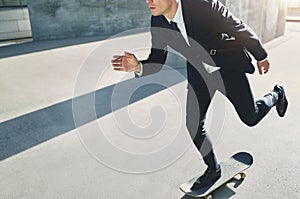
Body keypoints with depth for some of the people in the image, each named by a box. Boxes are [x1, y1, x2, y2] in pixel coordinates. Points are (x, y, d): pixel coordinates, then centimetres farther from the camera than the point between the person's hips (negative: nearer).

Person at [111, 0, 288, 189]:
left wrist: (261, 56, -1)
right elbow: (157, 62, -7)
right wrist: (138, 66, -30)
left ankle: (277, 94, 40)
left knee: (251, 118, 6)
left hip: (228, 66, -3)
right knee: (193, 124, -3)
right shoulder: (158, 22, -13)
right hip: (199, 71, 4)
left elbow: (240, 29, -14)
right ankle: (213, 169, 21)